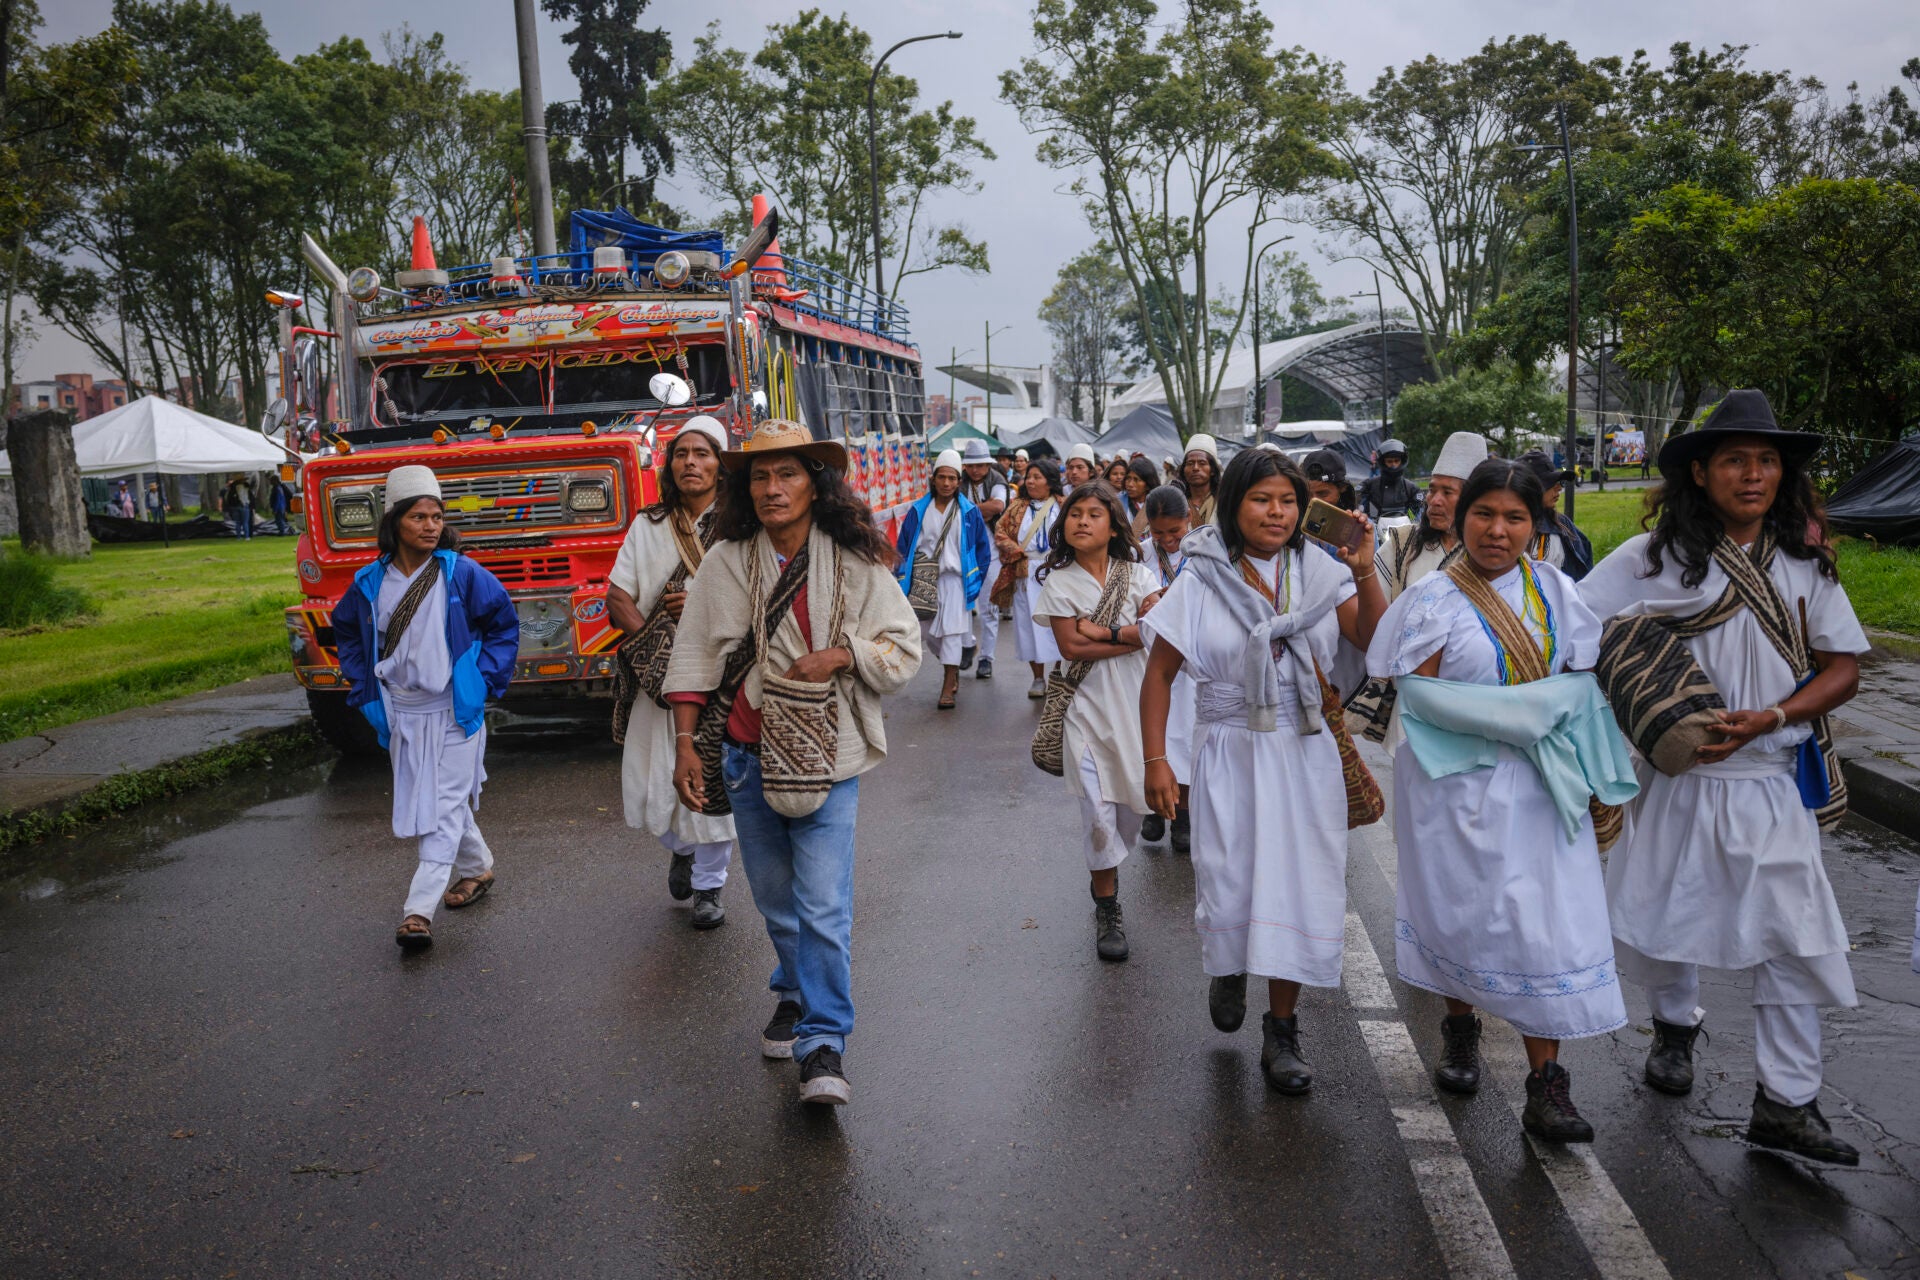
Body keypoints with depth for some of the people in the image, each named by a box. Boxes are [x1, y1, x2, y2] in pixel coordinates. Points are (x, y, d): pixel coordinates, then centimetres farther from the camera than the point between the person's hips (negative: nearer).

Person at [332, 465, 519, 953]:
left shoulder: (461, 574, -8)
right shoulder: (370, 583, 1)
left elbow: (505, 624, 2)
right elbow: (347, 633, 18)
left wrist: (483, 679, -6)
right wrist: (366, 691, 9)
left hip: (454, 712, -4)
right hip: (401, 715, 4)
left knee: (443, 807, -7)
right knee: (426, 803, 14)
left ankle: (419, 910, -10)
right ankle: (478, 868, 36)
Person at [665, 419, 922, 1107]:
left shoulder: (855, 564, -4)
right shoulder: (725, 562, 0)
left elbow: (905, 649, 0)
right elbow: (694, 657, 3)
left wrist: (839, 655, -16)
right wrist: (686, 744, -2)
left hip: (826, 760, -2)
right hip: (746, 757, 3)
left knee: (824, 906, -9)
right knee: (775, 897, 16)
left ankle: (824, 1047, 0)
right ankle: (794, 994, 40)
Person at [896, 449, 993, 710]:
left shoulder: (969, 512, 0)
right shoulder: (918, 510, 3)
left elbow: (983, 547, 6)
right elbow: (903, 546, 6)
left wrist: (975, 579, 2)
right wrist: (905, 580, 0)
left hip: (954, 578, -3)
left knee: (951, 631, -7)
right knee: (925, 633, 8)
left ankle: (948, 688, -4)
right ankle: (952, 669, 32)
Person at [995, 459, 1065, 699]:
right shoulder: (1017, 507, 11)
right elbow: (1000, 533, 6)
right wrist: (1020, 552, -7)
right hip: (1027, 575, 2)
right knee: (1031, 624, 3)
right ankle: (1038, 679, 13)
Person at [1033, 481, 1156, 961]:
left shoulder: (1134, 574, 5)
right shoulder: (1059, 582, -1)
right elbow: (1071, 647, -11)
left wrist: (1101, 631, -14)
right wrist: (1133, 637, -11)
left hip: (1137, 703, 3)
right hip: (1090, 708, -3)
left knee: (1133, 803, 8)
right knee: (1098, 813, -6)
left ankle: (1105, 879, 34)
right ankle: (1107, 910, 9)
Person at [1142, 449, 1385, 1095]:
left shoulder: (1319, 572, 0)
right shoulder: (1201, 583, -6)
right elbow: (1159, 675, -3)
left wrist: (1365, 573, -20)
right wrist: (1156, 761, -8)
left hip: (1305, 757, 2)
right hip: (1230, 756, -2)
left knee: (1297, 890, 4)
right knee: (1229, 890, 3)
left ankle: (1281, 1031, 21)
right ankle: (1227, 968, 40)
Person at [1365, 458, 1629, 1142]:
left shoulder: (1552, 589, 6)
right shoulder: (1435, 598, -5)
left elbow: (1579, 684, 9)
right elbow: (1419, 693, -12)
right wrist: (1518, 709, -17)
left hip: (1538, 779, 2)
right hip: (1459, 779, -2)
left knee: (1547, 918, -4)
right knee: (1459, 906, 8)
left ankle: (1545, 1083, 3)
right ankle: (1460, 1028, 35)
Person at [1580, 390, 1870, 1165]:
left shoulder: (1805, 562, 4)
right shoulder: (1653, 559, -4)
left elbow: (1843, 669, 4)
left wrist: (1767, 718, -12)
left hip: (1772, 783, 2)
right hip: (1679, 778, -1)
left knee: (1795, 936, -1)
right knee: (1666, 915, 13)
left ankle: (1786, 1102, 10)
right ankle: (1675, 1026, 42)